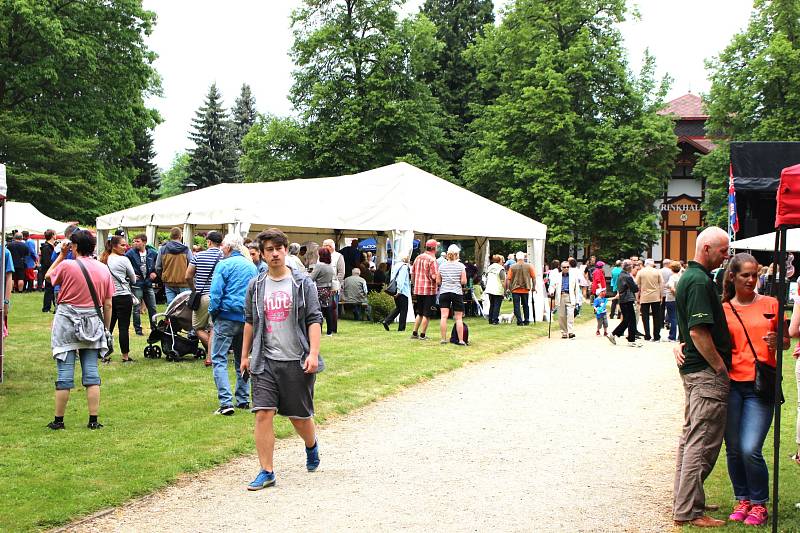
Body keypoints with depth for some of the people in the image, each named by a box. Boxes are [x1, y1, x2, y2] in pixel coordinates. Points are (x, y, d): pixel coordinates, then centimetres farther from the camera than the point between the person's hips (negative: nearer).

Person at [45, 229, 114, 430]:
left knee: (65, 373, 1)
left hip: (67, 321, -3)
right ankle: (93, 420, 6)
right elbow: (108, 304, 4)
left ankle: (58, 420, 8)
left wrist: (61, 255, 14)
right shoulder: (103, 269, 1)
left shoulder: (67, 265, -10)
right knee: (91, 372, 6)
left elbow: (49, 276, 11)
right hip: (93, 323, 3)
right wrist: (106, 329, 13)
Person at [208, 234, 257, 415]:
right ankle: (243, 400, 19)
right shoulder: (252, 267, 10)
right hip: (247, 320, 6)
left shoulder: (224, 265, -7)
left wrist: (213, 313, 1)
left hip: (227, 318, -6)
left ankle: (226, 402, -16)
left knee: (219, 359, -5)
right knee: (242, 359, 17)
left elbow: (215, 293, -12)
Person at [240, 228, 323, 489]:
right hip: (265, 361, 2)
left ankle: (312, 447, 41)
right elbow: (249, 321, 17)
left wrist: (313, 354, -14)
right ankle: (266, 471, 1)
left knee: (300, 416, 8)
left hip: (297, 361, -2)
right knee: (263, 414, -8)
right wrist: (245, 355, 16)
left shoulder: (303, 283, -2)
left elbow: (314, 320, -5)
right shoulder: (256, 286, 8)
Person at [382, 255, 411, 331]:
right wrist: (399, 291, -21)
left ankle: (386, 321, 5)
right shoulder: (404, 267, -12)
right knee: (403, 310, 1)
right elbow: (402, 280, -19)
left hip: (395, 290, 8)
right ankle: (401, 327, 3)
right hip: (403, 292, -8)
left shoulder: (396, 266, 13)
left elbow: (392, 278, 16)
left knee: (398, 308, 18)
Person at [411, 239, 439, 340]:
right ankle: (422, 335, 5)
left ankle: (415, 333, 20)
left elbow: (412, 274, 13)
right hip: (429, 290, -7)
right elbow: (434, 276, -21)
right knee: (427, 315, 2)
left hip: (418, 290, 7)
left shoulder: (418, 258, 8)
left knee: (420, 313, 19)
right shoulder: (432, 259, -14)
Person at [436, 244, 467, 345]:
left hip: (444, 292, 2)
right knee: (459, 318, 3)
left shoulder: (442, 266, 3)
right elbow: (464, 281, -7)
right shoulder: (461, 266, -3)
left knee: (444, 316, 0)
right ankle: (461, 340, 3)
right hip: (457, 293, -2)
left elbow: (438, 282, 5)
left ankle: (443, 339, 0)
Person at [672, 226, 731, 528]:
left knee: (691, 436, 17)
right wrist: (721, 368, -16)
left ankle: (685, 500, 27)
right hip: (707, 371, -11)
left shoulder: (688, 277, 15)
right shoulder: (700, 281, -18)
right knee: (703, 442, -7)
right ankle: (689, 511, -3)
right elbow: (699, 332, -24)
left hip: (693, 368, 11)